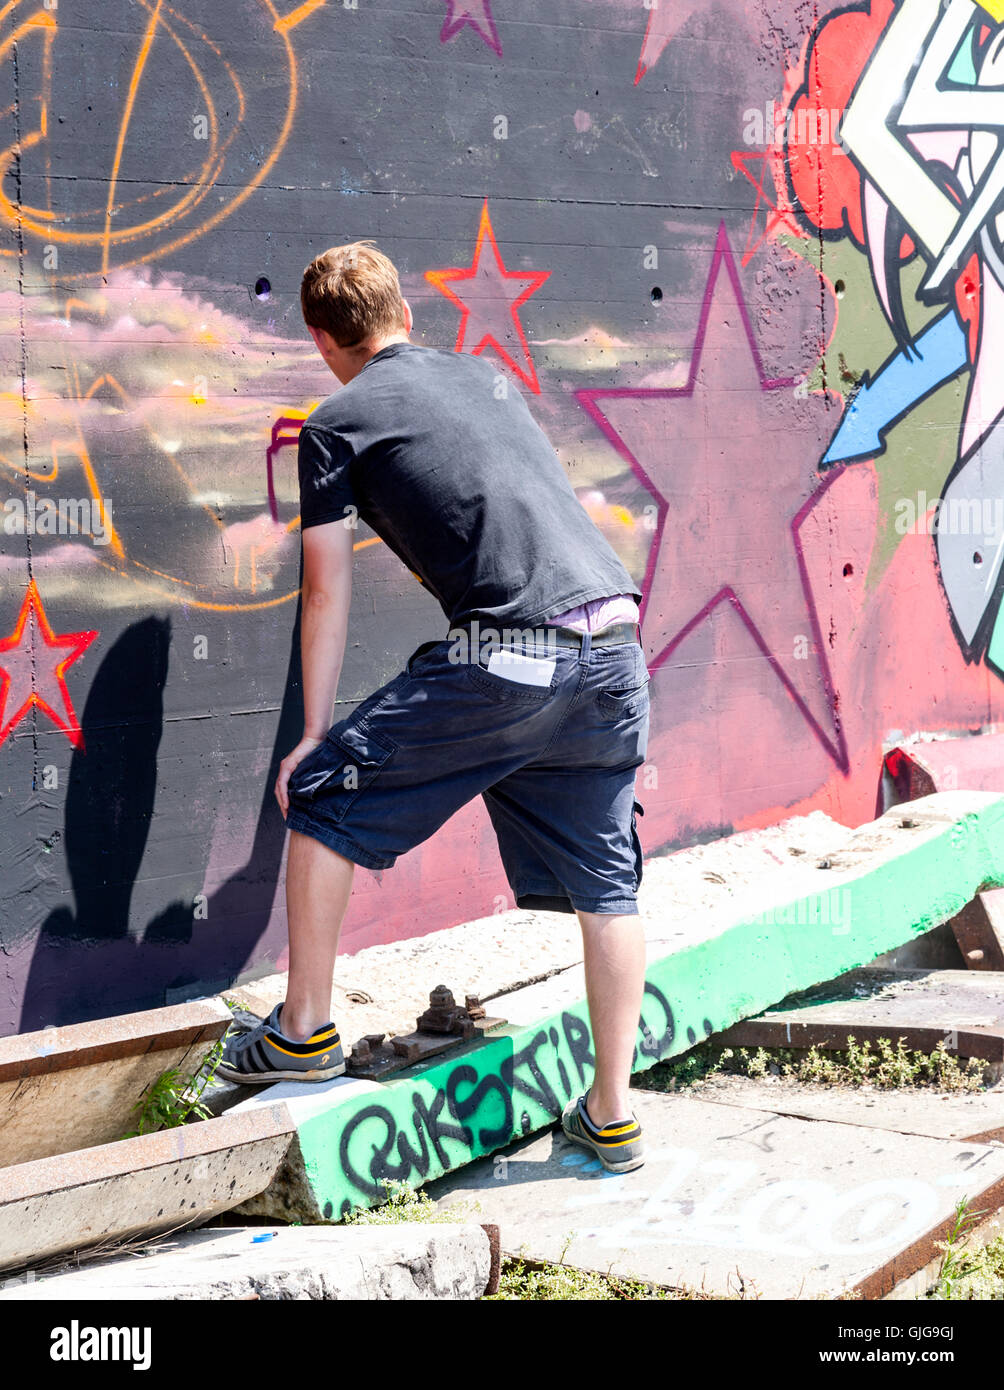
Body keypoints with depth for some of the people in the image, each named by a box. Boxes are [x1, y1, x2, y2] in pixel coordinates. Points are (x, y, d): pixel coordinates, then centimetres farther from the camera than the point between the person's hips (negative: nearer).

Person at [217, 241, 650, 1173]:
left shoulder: (336, 425, 8)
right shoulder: (489, 377, 25)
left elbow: (326, 594, 7)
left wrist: (312, 735, 13)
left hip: (507, 656, -6)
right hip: (614, 644, 6)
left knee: (323, 798, 12)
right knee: (605, 885, 13)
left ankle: (305, 1031, 17)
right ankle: (612, 1114, 16)